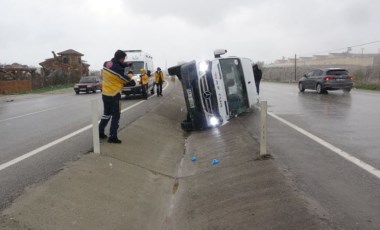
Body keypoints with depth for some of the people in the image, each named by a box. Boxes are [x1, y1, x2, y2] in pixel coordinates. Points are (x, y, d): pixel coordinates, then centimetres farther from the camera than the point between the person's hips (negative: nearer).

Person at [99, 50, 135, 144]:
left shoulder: (106, 64, 1)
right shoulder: (118, 69, -21)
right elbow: (127, 81, -10)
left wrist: (125, 65, 2)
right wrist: (133, 82, 10)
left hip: (105, 94, 8)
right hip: (114, 95, -8)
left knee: (106, 114, 22)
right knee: (115, 116, 3)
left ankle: (100, 133, 28)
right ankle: (112, 137, 5)